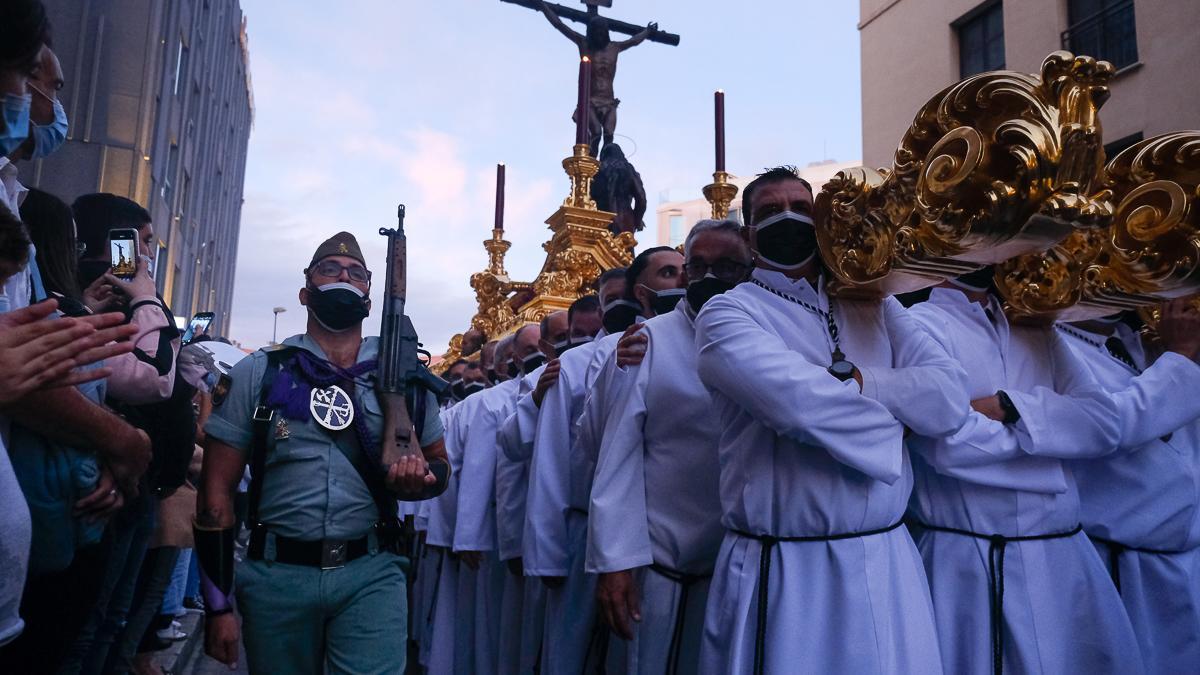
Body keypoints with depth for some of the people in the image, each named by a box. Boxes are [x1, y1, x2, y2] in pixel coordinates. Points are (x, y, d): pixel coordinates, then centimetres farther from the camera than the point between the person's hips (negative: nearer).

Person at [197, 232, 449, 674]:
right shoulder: (258, 373, 2)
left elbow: (440, 463, 16)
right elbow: (217, 490, 1)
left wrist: (422, 479, -10)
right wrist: (218, 605, -3)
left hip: (371, 575, 0)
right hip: (276, 577, 0)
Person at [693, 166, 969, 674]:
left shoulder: (874, 307, 10)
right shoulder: (727, 313, -5)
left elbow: (950, 398, -3)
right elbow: (797, 402, -23)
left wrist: (851, 381, -14)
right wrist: (894, 412, -6)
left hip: (886, 563, 5)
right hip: (780, 573, -4)